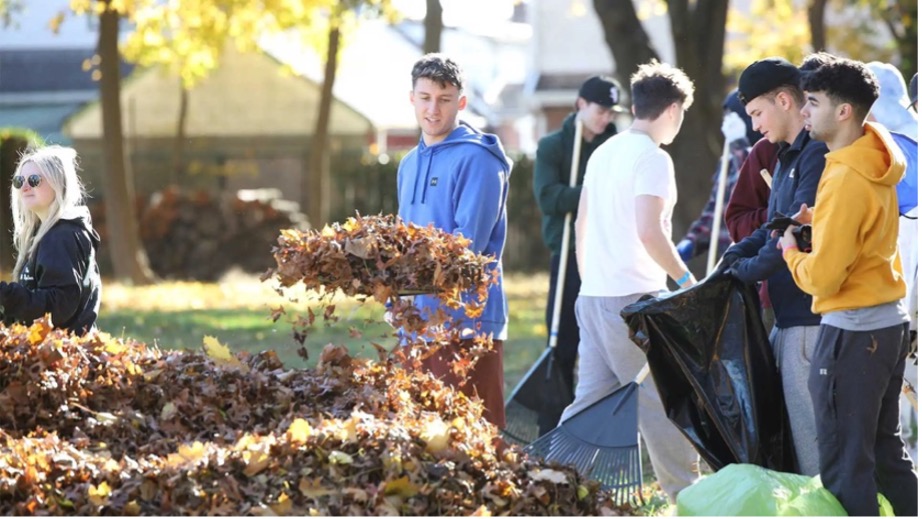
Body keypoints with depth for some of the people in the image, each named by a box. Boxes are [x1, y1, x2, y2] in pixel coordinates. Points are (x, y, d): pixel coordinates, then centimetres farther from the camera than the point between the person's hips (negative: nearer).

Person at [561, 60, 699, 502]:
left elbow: (581, 224, 18)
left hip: (593, 294, 8)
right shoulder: (652, 159, -11)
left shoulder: (603, 152, 14)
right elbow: (649, 232, -21)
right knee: (661, 397, 1)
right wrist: (686, 279, -10)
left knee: (592, 396, 9)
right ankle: (686, 495, 8)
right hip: (634, 296, -8)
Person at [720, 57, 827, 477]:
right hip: (789, 316, 11)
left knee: (811, 434, -8)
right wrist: (740, 252, 5)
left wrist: (749, 269, -9)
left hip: (810, 319, -11)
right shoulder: (787, 156, 18)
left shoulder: (817, 155, -15)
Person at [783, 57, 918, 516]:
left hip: (853, 331, -9)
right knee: (885, 451, 18)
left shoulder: (845, 179, -21)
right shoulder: (876, 163, 7)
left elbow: (822, 277, -21)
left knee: (845, 464, -3)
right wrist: (818, 219, 8)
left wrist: (791, 252, -2)